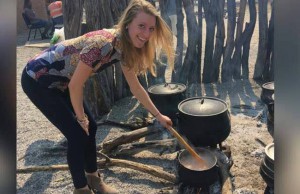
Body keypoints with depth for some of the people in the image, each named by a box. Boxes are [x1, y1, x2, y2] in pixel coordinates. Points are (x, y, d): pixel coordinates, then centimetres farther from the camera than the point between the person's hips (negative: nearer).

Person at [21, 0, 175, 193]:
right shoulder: (103, 43, -33)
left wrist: (158, 115, 11)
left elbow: (136, 87, 7)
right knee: (77, 133, -7)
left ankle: (93, 177, 32)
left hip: (60, 81, 8)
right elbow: (75, 85, -25)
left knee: (90, 127, 11)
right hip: (37, 79, -8)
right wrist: (81, 118, -10)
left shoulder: (125, 49, -6)